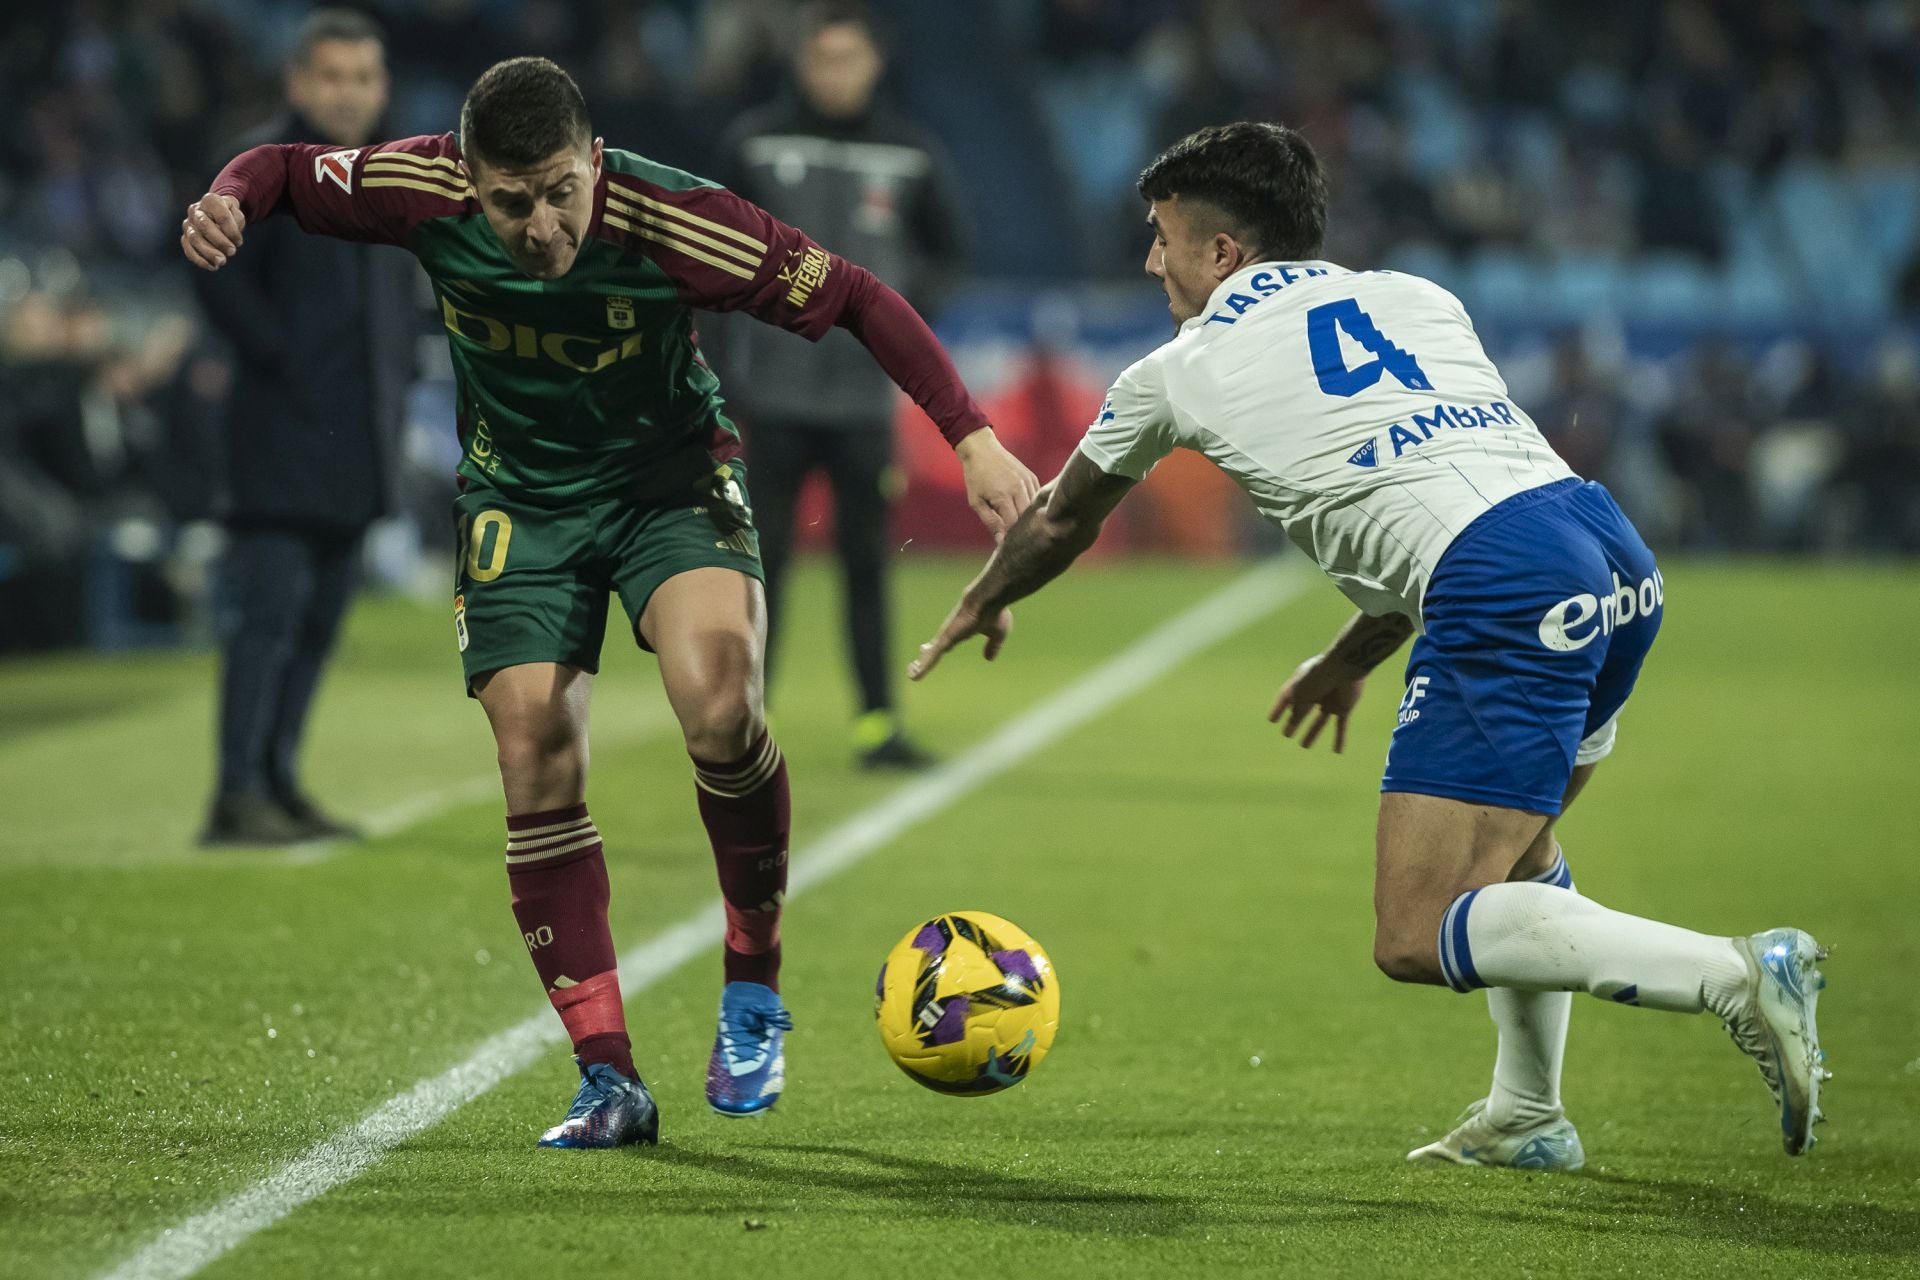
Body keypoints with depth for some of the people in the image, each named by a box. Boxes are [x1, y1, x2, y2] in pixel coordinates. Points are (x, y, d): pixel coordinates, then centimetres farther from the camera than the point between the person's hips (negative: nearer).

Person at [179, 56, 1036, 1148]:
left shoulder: (671, 220, -28)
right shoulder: (427, 192, -22)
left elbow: (855, 298, -21)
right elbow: (282, 170, -5)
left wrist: (973, 439, -25)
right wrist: (228, 205, -29)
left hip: (672, 475, -3)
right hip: (520, 496, 3)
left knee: (719, 708, -28)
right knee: (538, 768, -8)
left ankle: (755, 989, -6)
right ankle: (610, 1079, 2)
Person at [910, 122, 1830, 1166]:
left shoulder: (1181, 370, 14)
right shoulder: (1412, 298, 26)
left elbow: (1059, 522, 32)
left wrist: (979, 609, 53)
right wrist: (1351, 659, 47)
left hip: (1507, 600, -7)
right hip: (1621, 561, 7)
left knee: (1416, 941, -8)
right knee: (1509, 848, 31)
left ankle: (1738, 976, -22)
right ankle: (1528, 1115, 25)